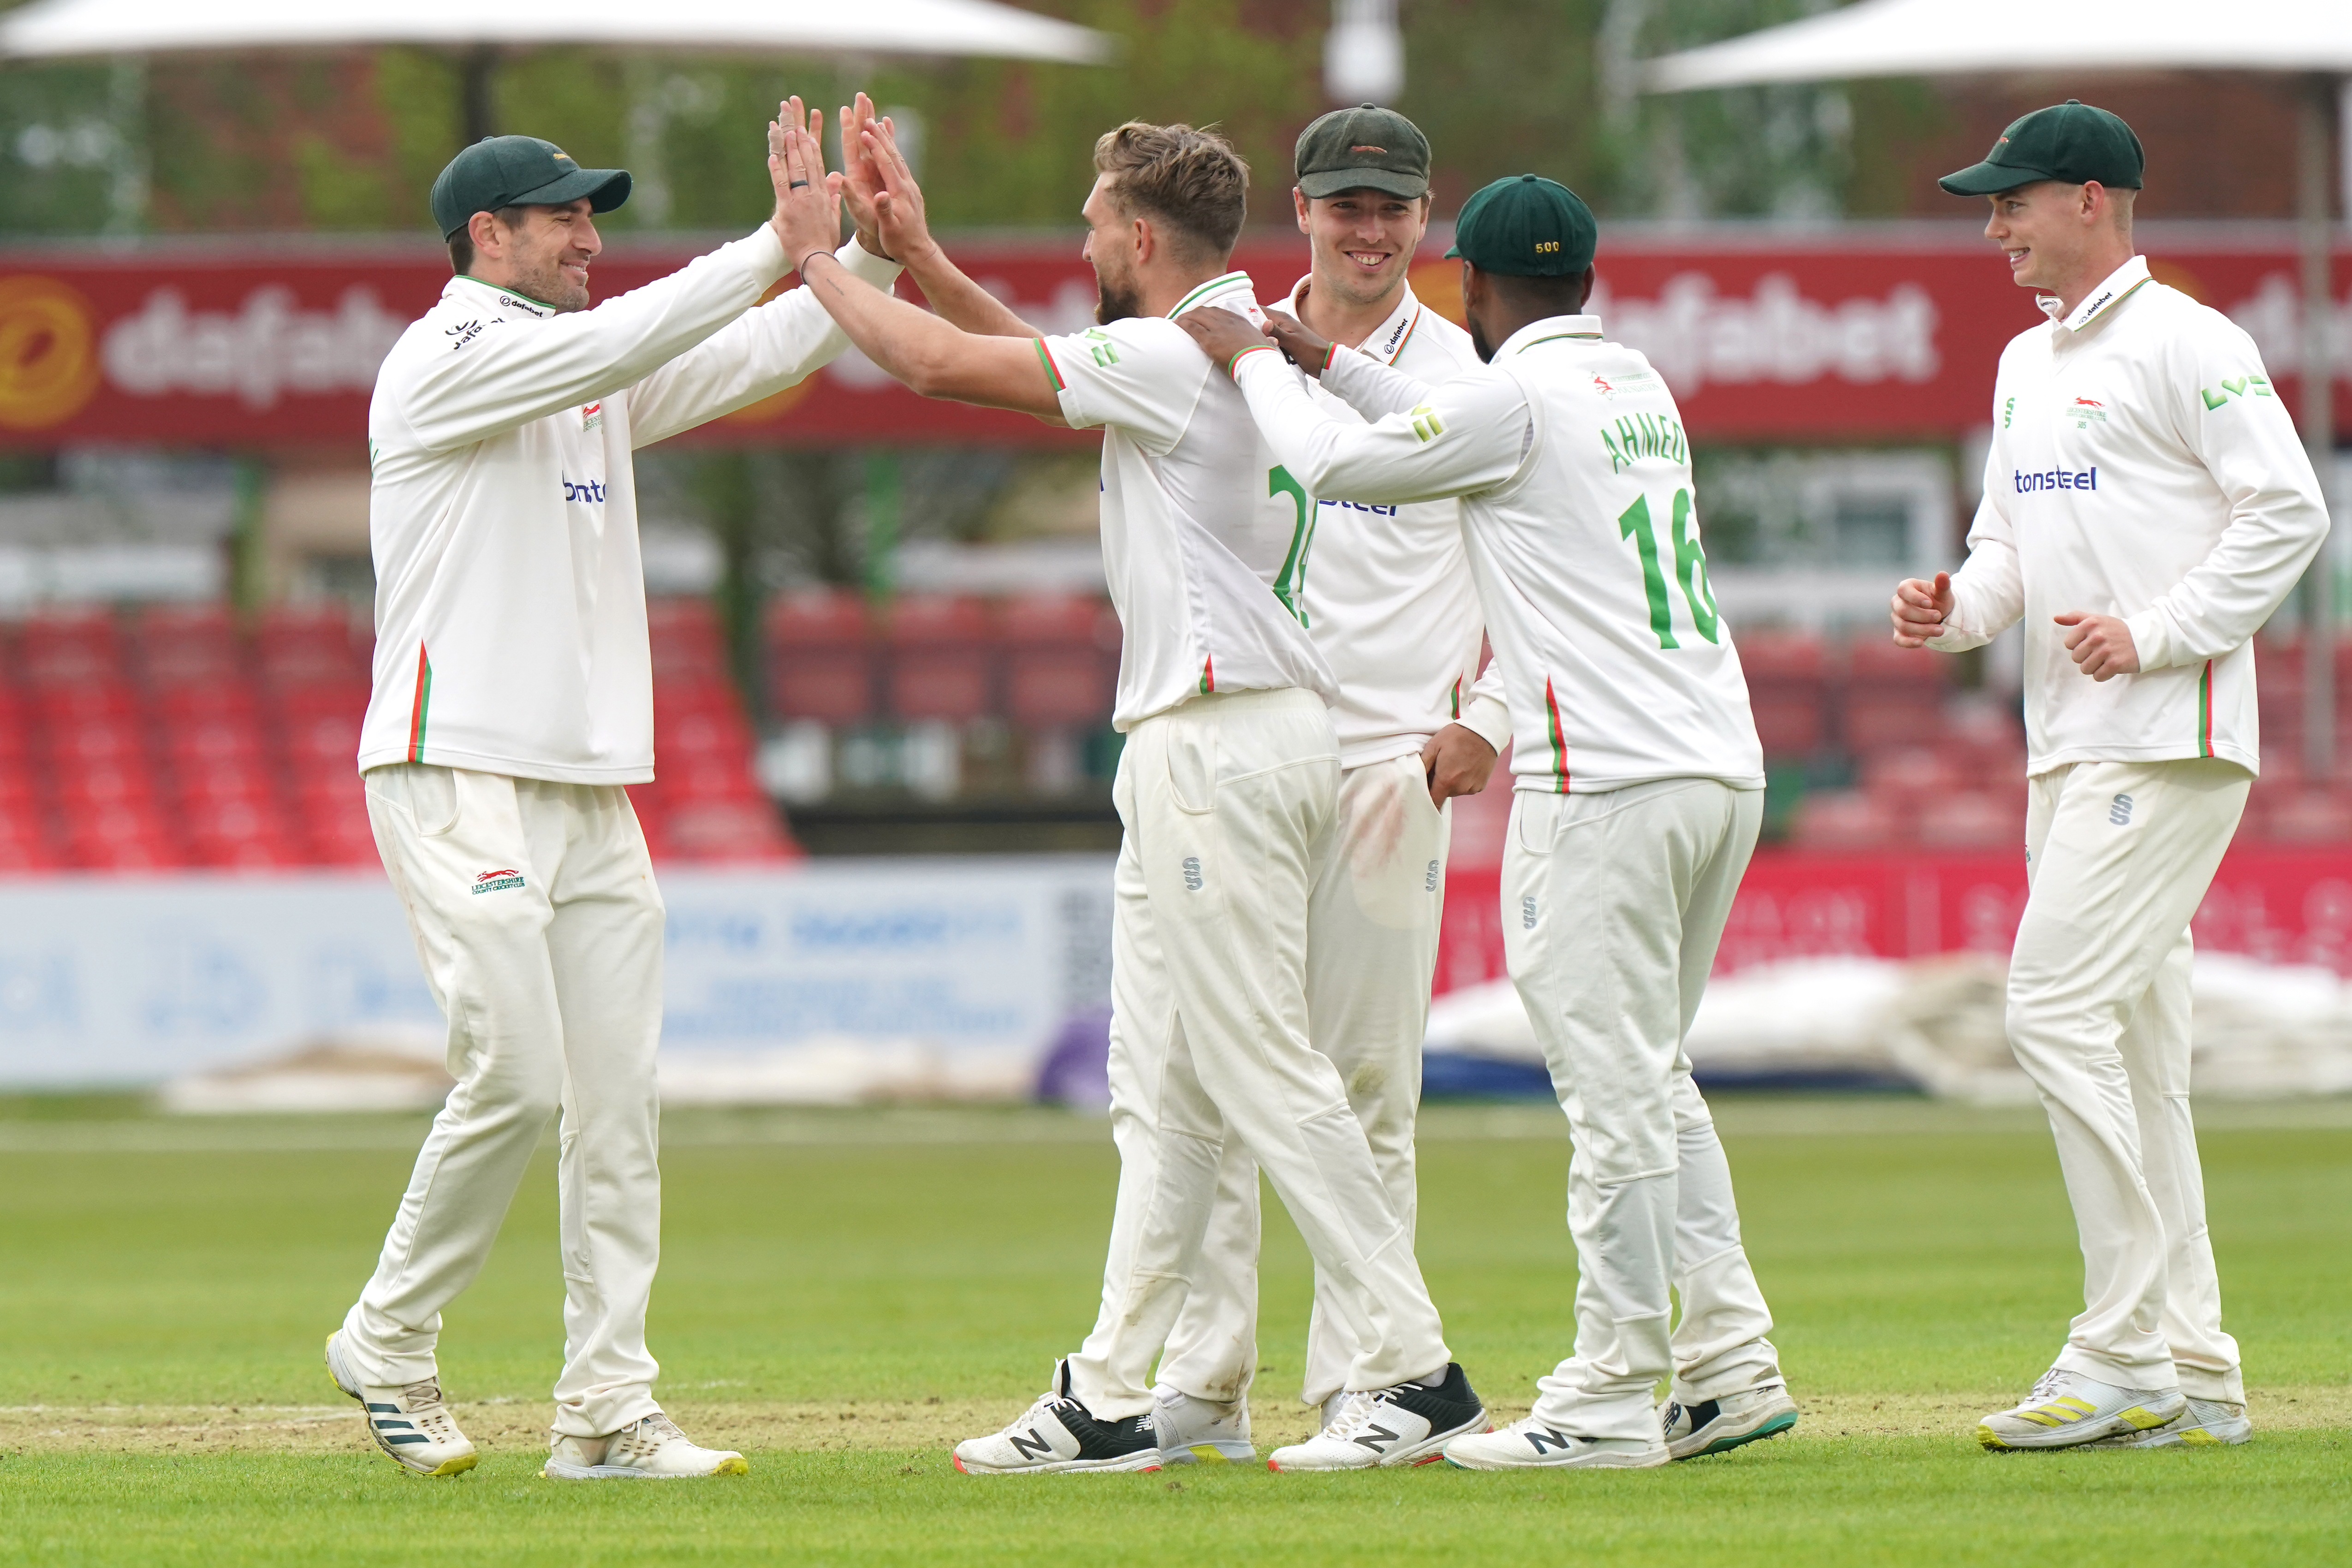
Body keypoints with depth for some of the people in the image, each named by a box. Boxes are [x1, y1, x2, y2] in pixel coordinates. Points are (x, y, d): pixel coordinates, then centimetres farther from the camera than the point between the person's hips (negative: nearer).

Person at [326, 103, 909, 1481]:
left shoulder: (594, 381, 18)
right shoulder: (447, 360, -7)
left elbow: (754, 357, 13)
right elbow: (625, 340, -21)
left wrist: (870, 250, -2)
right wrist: (781, 242, -20)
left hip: (594, 790, 8)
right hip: (459, 782, -8)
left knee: (620, 1095, 1)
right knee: (518, 1075, -14)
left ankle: (608, 1406, 1)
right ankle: (389, 1346, 3)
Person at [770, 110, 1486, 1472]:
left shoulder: (1175, 359, -15)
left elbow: (943, 365, -14)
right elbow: (1051, 363, 29)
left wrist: (818, 255, 0)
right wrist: (916, 256, 26)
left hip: (1223, 739, -10)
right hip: (1190, 745, 10)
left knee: (1269, 1078, -9)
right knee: (1163, 1093, 11)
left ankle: (1417, 1375, -9)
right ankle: (1113, 1401, 14)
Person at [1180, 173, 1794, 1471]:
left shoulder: (1518, 394, -8)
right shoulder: (1635, 385, 18)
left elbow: (1337, 465, 0)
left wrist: (1255, 362, 15)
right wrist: (1333, 363, 36)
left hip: (1605, 779, -9)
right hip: (1724, 768, 9)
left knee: (1616, 1087, -6)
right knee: (1650, 1079, 16)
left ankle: (1613, 1398, -4)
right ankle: (1729, 1363, 12)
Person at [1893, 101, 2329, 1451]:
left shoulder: (2181, 341, -9)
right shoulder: (2028, 365, 19)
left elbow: (2290, 513, -15)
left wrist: (2155, 634, -19)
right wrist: (1958, 608, 4)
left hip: (2170, 737, -10)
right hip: (2071, 746, 10)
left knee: (2061, 1003, -16)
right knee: (2134, 1047, 8)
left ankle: (2126, 1353, -14)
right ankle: (2192, 1377, 11)